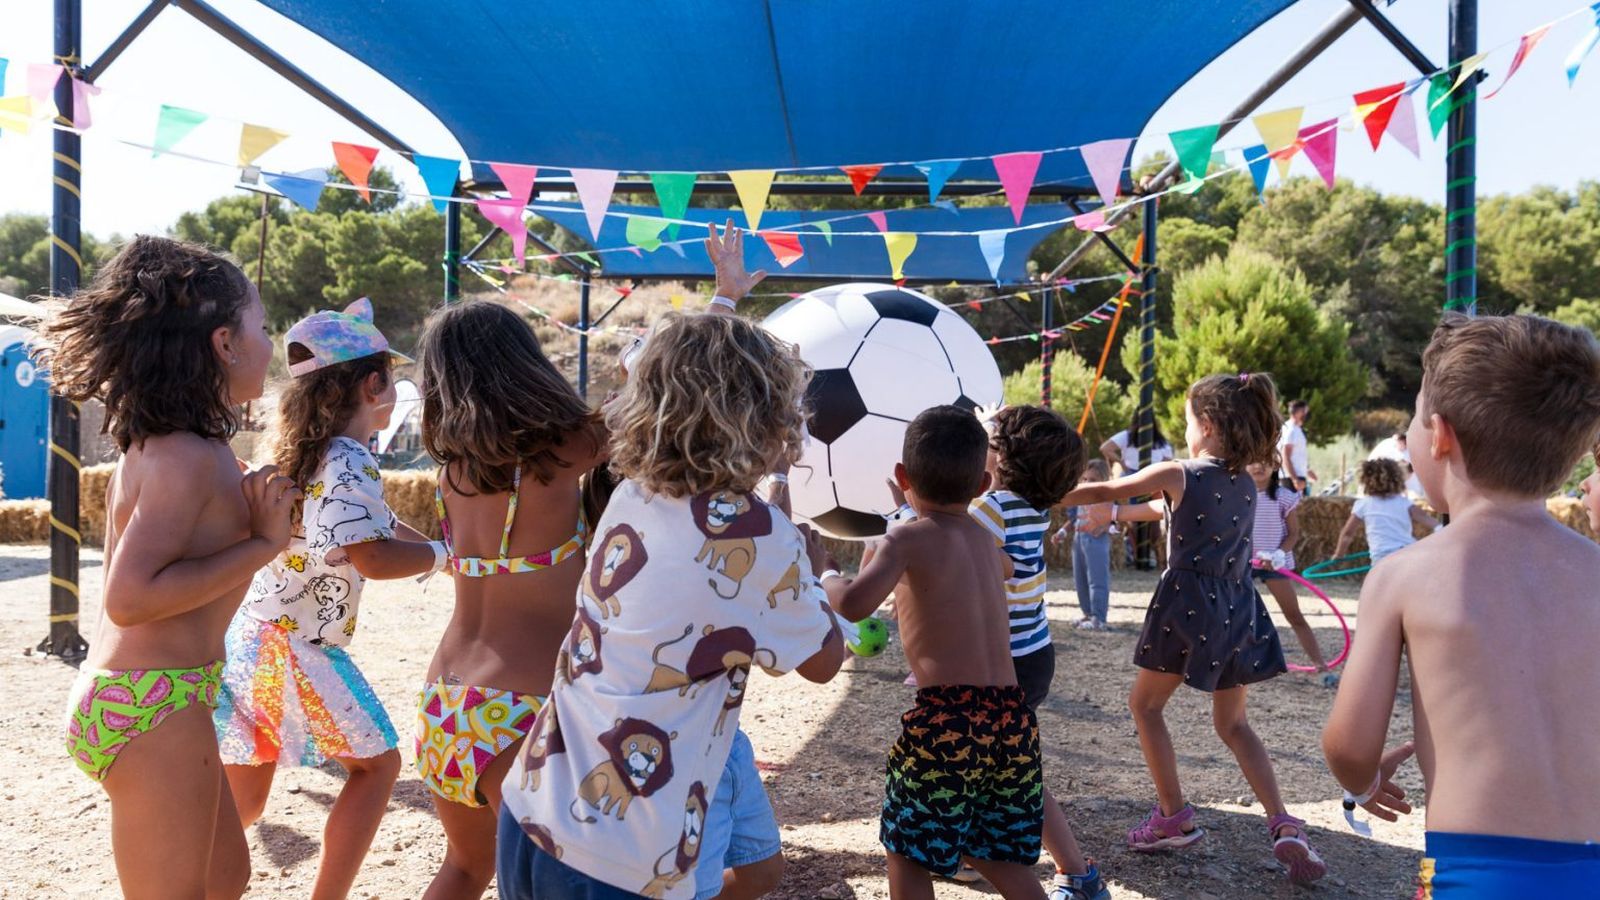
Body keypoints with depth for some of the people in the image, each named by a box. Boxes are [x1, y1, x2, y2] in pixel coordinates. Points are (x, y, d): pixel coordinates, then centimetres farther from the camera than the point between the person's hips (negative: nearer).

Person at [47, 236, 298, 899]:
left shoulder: (159, 444, 10)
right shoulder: (187, 457, -19)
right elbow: (130, 596, -26)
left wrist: (252, 513, 0)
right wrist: (263, 544, -21)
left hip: (128, 695, 10)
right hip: (152, 708, -10)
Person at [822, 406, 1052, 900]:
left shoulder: (907, 538, -5)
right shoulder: (985, 538, 16)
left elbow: (855, 604, -22)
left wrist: (826, 580, 0)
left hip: (946, 717, -6)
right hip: (1014, 720, 6)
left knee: (907, 851, 14)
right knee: (996, 853, 23)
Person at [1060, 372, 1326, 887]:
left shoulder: (1179, 474, -9)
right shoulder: (1245, 484, 10)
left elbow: (1103, 492, -2)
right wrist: (1119, 515, 32)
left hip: (1189, 603, -6)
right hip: (1236, 608, 6)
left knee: (1145, 705, 14)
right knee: (1233, 724, 18)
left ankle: (1174, 818, 15)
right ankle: (1283, 825, 3)